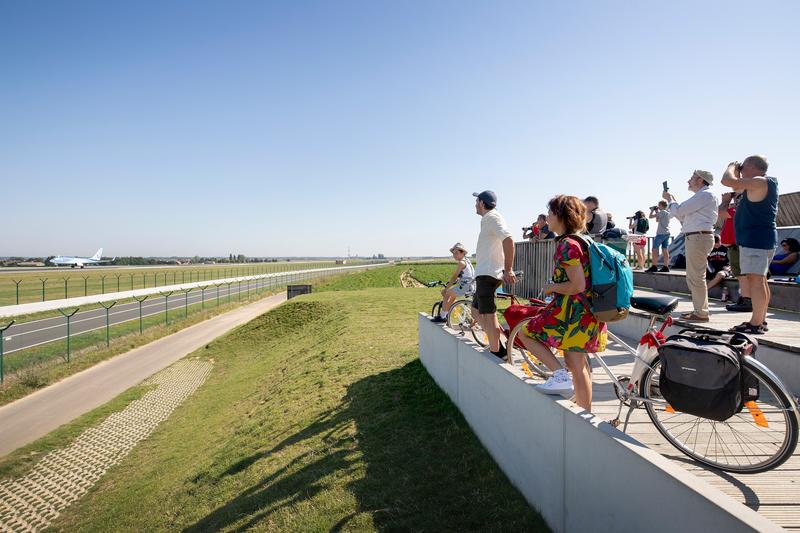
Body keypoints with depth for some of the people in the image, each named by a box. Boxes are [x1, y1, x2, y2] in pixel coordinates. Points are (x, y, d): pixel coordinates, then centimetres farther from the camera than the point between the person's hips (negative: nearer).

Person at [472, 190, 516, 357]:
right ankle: (496, 345, 18)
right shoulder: (489, 218, 21)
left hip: (487, 274, -11)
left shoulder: (491, 217, -12)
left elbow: (508, 240, -27)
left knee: (489, 315, -7)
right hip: (485, 273, 11)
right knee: (476, 311, 17)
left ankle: (495, 352, 0)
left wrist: (508, 270, -29)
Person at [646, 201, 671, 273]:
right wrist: (656, 211, 24)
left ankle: (654, 267, -11)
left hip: (661, 233, -9)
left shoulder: (662, 212, -10)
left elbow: (651, 216, -12)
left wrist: (652, 210, 6)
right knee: (665, 250, 6)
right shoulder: (668, 213, 18)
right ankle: (666, 267, 4)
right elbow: (657, 221, 27)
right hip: (667, 233, 9)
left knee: (655, 249, -7)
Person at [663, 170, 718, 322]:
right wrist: (673, 201, 19)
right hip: (695, 238, 11)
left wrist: (670, 199, 4)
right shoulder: (701, 196, 23)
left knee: (696, 276, -8)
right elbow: (683, 216, 23)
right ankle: (700, 309, 22)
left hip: (699, 237, -11)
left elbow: (679, 211, -14)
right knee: (693, 276, 15)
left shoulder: (705, 195, -10)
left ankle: (701, 313, -4)